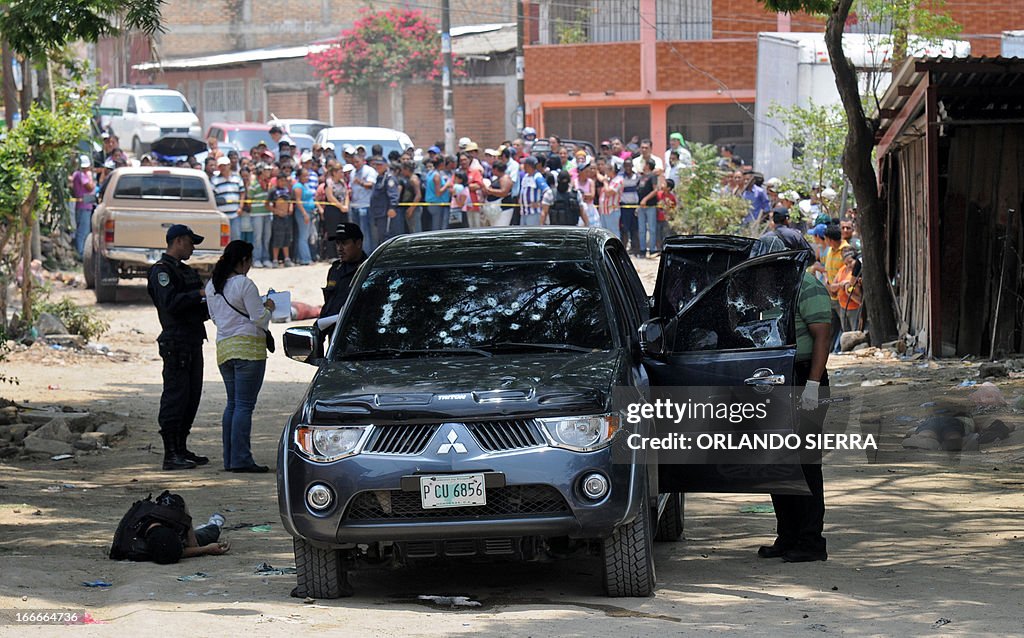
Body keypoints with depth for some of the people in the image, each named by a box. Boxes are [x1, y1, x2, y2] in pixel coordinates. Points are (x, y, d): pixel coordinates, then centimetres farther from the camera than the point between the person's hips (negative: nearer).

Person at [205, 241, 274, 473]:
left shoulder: (212, 286, 13)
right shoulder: (244, 284, -11)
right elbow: (259, 319, -11)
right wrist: (268, 308, 9)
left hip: (223, 347, 8)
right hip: (248, 347, -8)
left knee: (232, 404, 14)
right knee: (244, 405, -7)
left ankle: (229, 459, 13)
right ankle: (241, 459, -10)